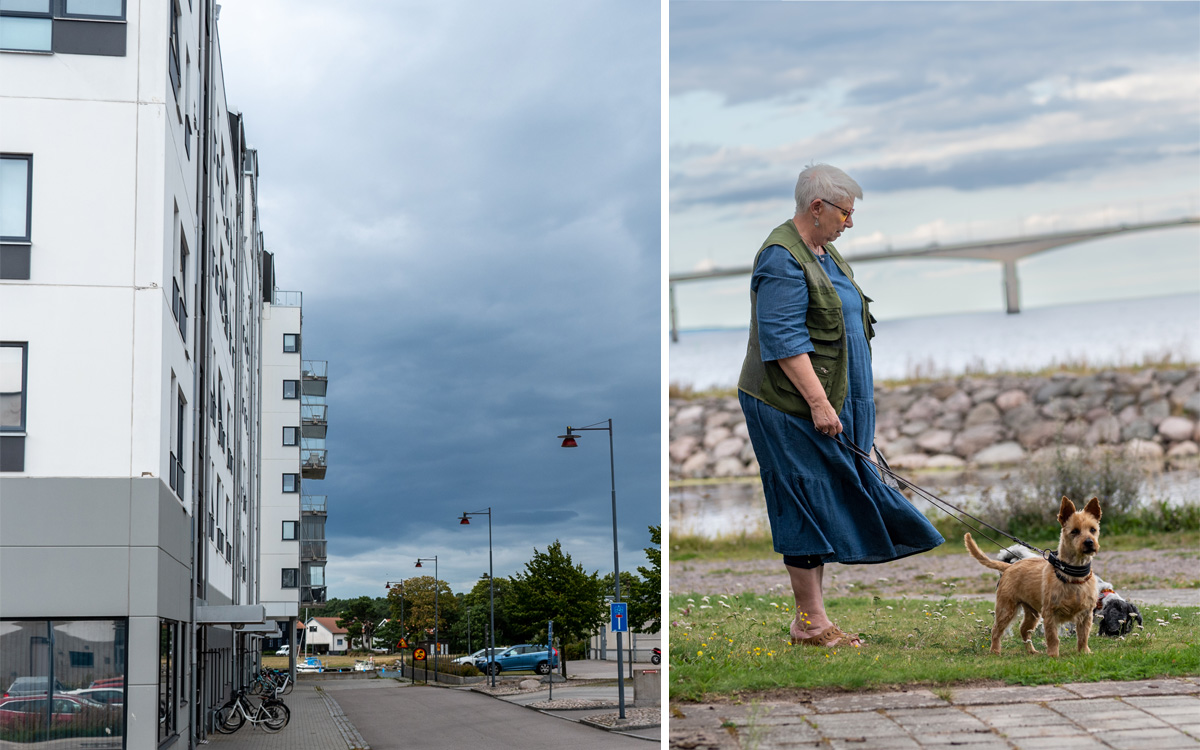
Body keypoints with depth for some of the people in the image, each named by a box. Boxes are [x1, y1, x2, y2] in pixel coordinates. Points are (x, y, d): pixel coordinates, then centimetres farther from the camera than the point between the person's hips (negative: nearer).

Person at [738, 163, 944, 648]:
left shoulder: (823, 252, 15)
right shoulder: (782, 259, -16)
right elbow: (783, 339, -22)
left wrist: (830, 399, 23)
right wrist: (817, 401, -25)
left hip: (829, 401, 10)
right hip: (792, 407, -10)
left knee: (825, 505, 8)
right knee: (808, 504, -6)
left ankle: (811, 619, 12)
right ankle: (810, 622, 0)